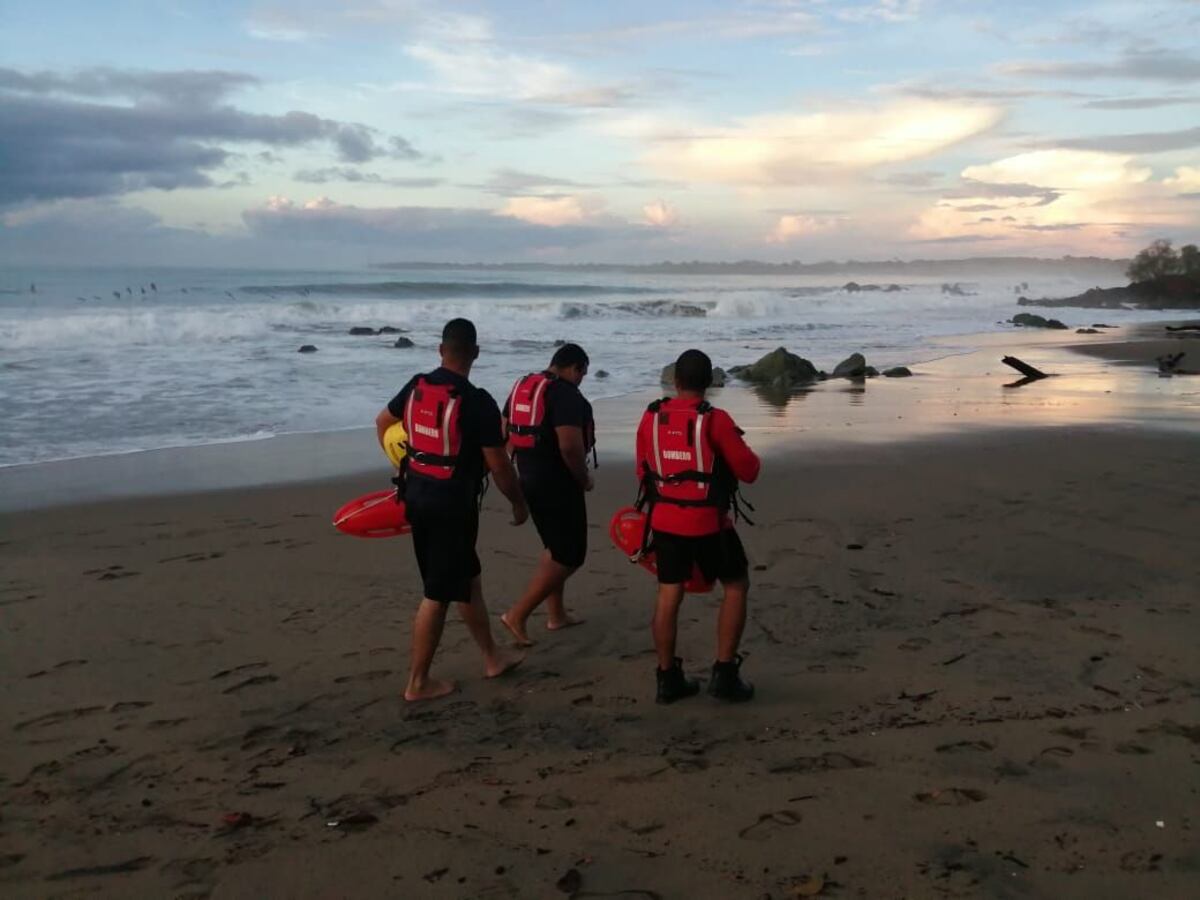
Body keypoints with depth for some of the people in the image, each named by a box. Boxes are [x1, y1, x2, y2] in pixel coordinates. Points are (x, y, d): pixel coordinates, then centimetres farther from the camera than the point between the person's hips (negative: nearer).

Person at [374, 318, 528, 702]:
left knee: (467, 579, 20)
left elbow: (382, 422, 21)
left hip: (417, 495, 8)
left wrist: (405, 468, 31)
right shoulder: (478, 403, -17)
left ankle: (492, 657, 33)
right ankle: (418, 682, 11)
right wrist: (519, 503, 3)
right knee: (439, 593, 2)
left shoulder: (416, 387, 3)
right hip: (452, 503, -8)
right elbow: (498, 466, -13)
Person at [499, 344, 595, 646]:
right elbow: (570, 446, -27)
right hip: (558, 485, -9)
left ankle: (556, 614, 28)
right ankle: (518, 614, -6)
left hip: (529, 480, 9)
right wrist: (584, 479, -11)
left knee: (555, 547, 22)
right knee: (569, 555, -1)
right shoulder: (566, 395, -17)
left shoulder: (522, 387, 11)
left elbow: (504, 432, 15)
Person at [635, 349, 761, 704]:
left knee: (669, 595, 12)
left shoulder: (651, 418, 0)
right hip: (707, 522, -4)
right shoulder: (715, 420, -15)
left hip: (664, 520, 4)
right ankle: (724, 674, 9)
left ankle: (668, 678, 18)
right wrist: (749, 455, 14)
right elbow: (749, 470, -9)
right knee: (736, 587, 12)